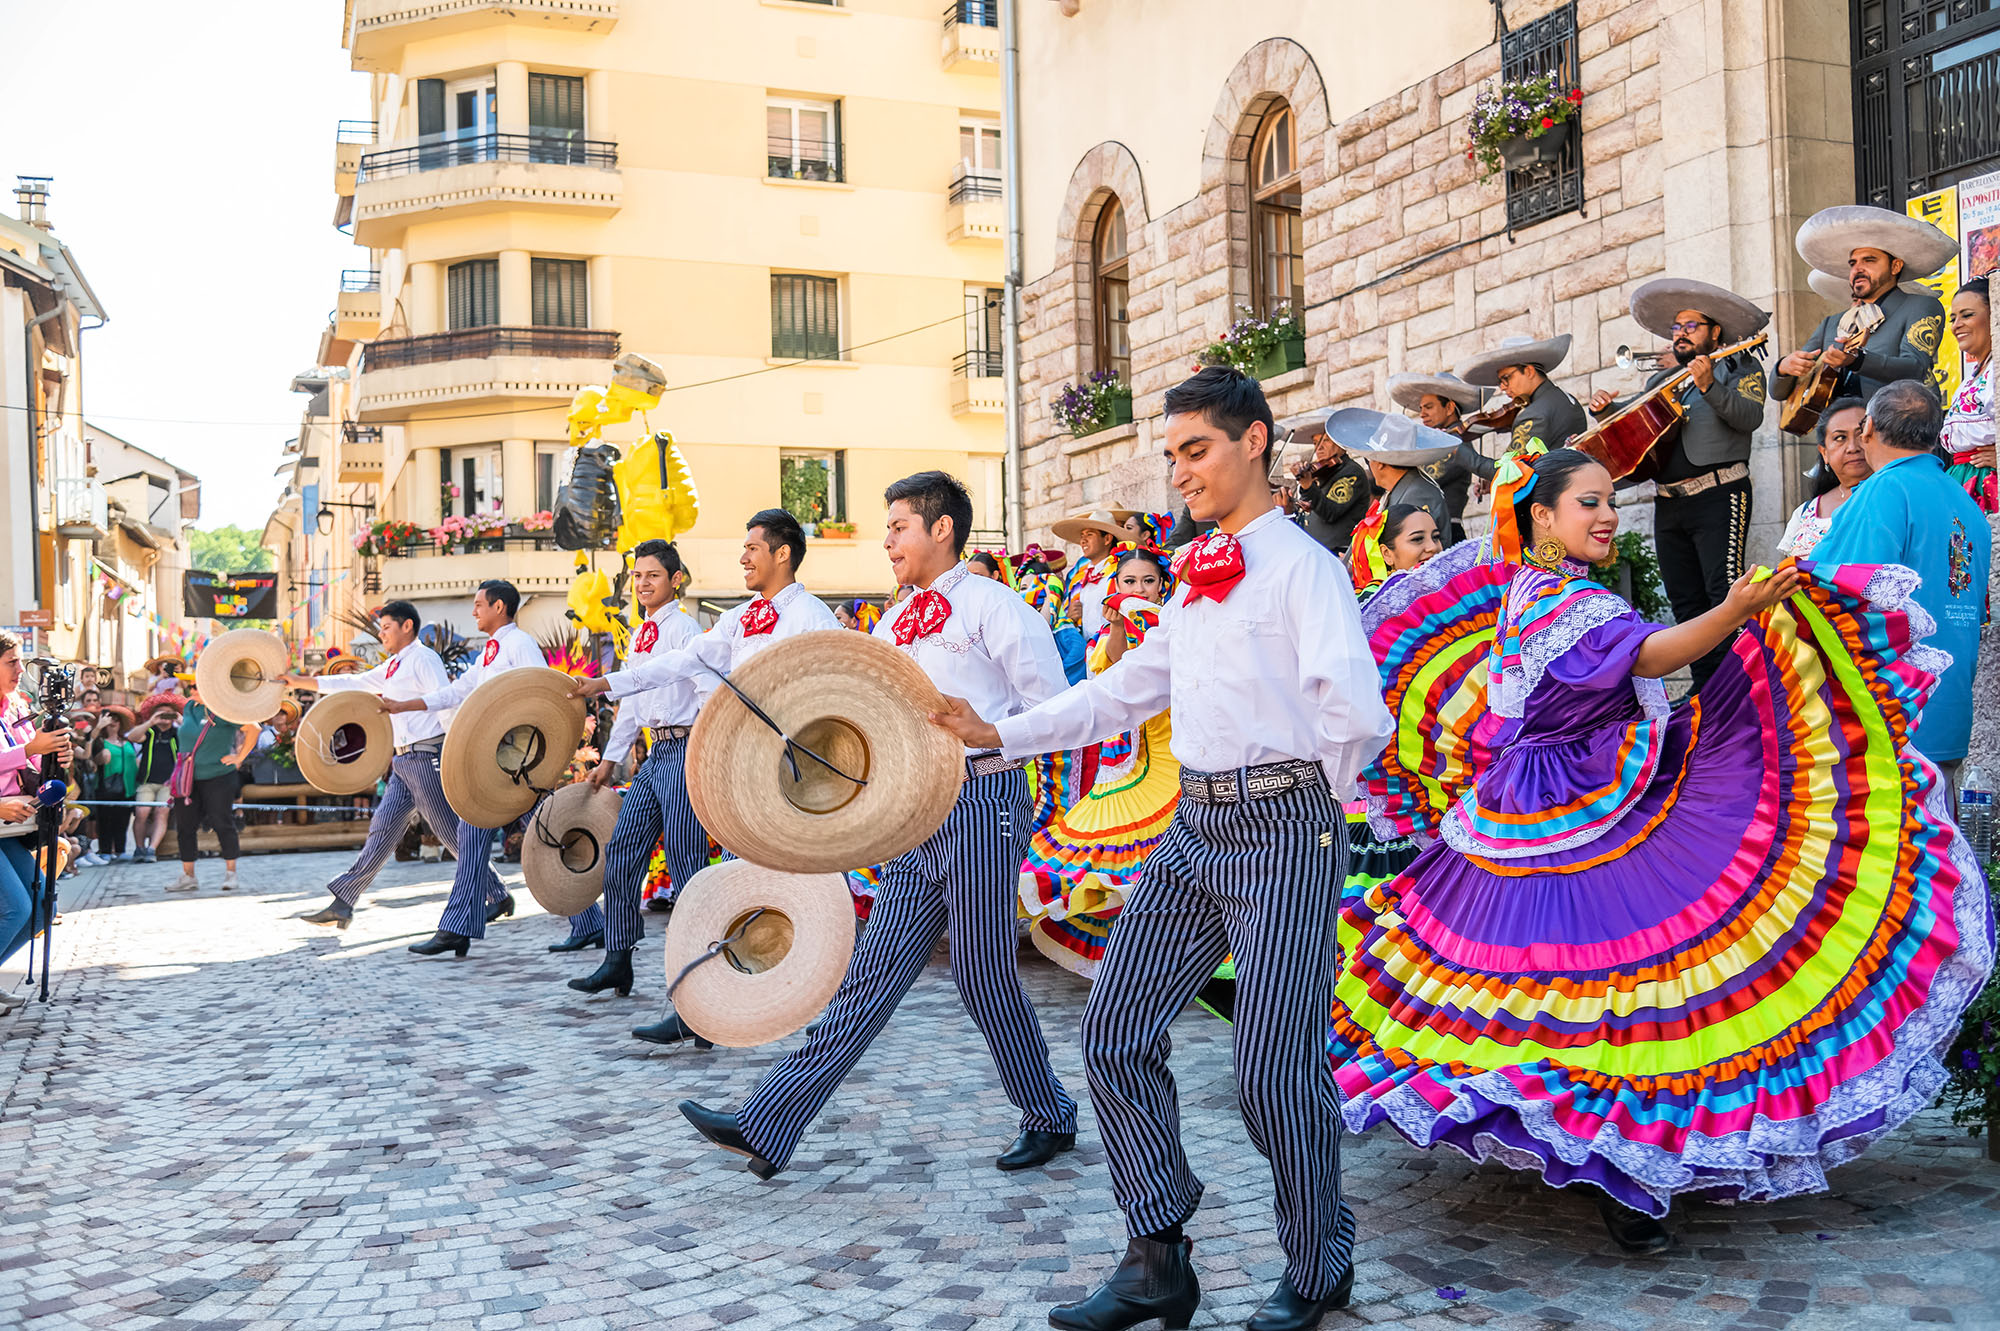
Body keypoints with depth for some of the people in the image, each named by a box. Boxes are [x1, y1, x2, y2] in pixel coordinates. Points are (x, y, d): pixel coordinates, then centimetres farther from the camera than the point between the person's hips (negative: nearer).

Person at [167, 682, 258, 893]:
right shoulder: (189, 707, 8)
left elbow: (253, 729, -13)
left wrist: (239, 758, -11)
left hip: (218, 777, -7)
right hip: (188, 778, 7)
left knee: (222, 824, -2)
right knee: (184, 826, 6)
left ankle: (230, 873, 10)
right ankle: (188, 877, 15)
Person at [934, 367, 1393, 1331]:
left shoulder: (1299, 564, -8)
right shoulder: (1197, 579, 17)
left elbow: (1355, 711, -21)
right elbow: (1123, 691, 21)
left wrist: (1324, 795, -5)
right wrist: (1000, 733, 16)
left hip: (1284, 830, -8)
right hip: (1194, 826, 8)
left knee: (1272, 1064, -5)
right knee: (1115, 1032, 5)